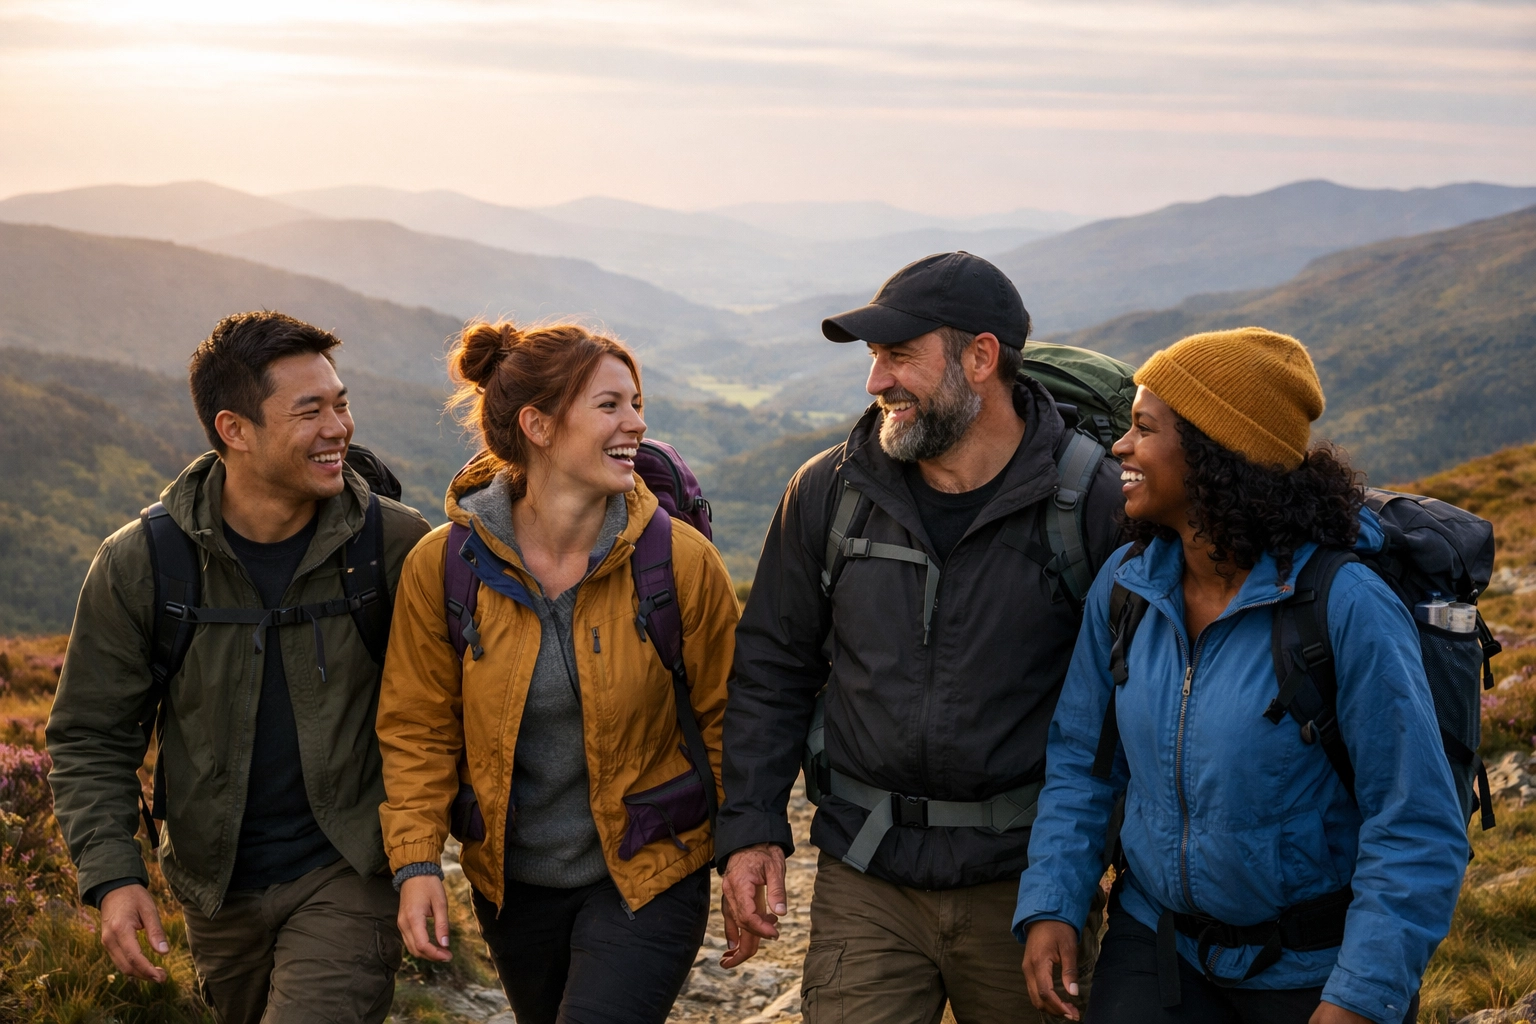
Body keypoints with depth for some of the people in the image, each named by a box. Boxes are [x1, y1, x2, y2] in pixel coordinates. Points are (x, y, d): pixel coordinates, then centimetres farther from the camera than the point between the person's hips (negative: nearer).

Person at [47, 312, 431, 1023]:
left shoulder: (395, 544, -12)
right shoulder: (137, 564, -10)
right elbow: (90, 739, -3)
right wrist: (112, 876, -14)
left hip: (350, 872, -2)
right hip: (216, 883, 3)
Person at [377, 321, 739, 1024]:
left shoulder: (682, 560, -14)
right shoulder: (442, 565, -11)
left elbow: (727, 716, -4)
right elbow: (418, 728, -2)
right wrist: (416, 862, -11)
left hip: (646, 878, -2)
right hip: (511, 881, 3)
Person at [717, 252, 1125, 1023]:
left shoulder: (1091, 502, -9)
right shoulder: (829, 492, 1)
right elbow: (772, 668, 9)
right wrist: (750, 829, 3)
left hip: (1027, 879, -1)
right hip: (865, 879, 2)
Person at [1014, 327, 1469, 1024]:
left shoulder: (1347, 606, -20)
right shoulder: (1125, 585, -5)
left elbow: (1416, 828, -17)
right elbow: (1080, 759, 6)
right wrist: (1051, 904, -4)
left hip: (1316, 967, -3)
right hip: (1158, 940, 4)